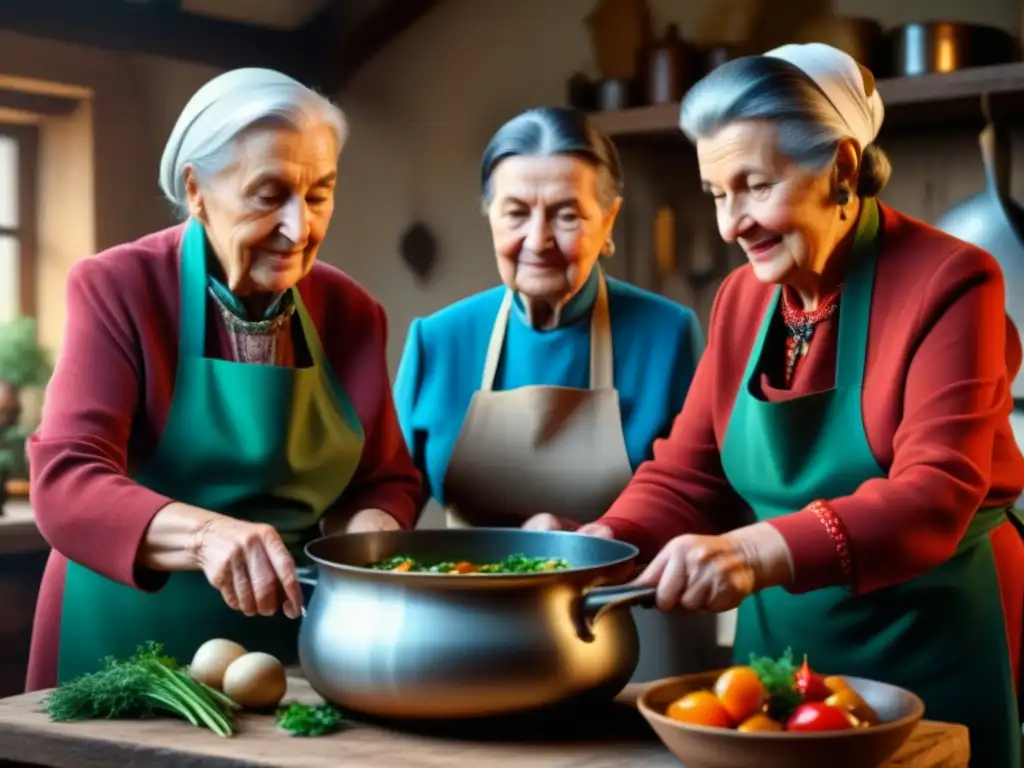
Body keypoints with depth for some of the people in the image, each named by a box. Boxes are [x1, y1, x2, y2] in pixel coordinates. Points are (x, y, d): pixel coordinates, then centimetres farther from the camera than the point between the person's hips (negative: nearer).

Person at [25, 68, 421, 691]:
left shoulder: (350, 311, 0)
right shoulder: (117, 290, -12)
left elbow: (388, 478, 5)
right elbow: (66, 483, -21)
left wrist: (370, 530, -18)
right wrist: (205, 534, -38)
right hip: (128, 651, -3)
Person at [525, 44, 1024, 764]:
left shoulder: (946, 282, -14)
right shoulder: (742, 298, 5)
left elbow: (934, 495, -24)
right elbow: (687, 474, 3)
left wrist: (759, 552, -38)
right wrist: (602, 544, -17)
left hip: (931, 647, -5)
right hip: (778, 641, 6)